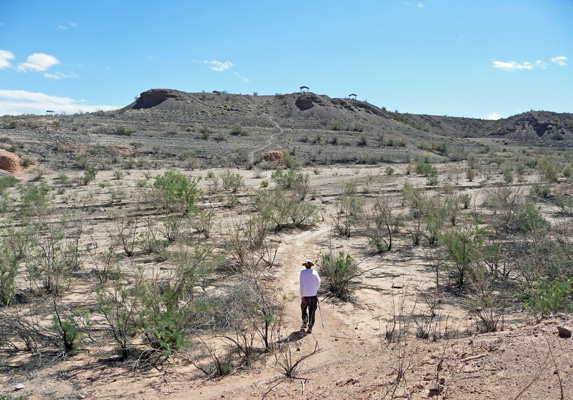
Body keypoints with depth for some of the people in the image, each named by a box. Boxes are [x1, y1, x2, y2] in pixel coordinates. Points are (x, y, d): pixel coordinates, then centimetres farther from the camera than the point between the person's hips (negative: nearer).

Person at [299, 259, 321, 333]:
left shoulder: (302, 272, -2)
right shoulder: (314, 272, 0)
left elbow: (301, 284, -7)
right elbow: (318, 284, 3)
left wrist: (301, 295, -6)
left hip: (305, 294, 0)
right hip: (314, 294, 0)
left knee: (304, 308, 21)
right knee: (312, 311, 8)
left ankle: (305, 323, 7)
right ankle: (310, 327, 7)